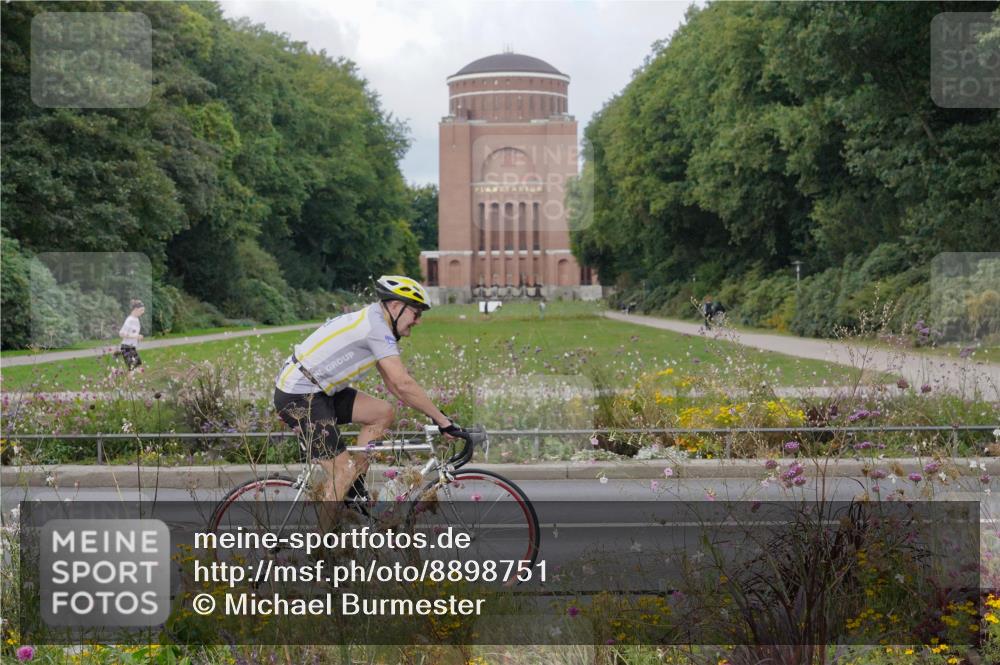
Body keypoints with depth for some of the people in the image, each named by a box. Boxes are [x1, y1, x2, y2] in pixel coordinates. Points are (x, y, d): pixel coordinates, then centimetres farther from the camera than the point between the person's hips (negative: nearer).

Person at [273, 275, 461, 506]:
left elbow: (394, 384, 17)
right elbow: (403, 384, -23)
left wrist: (433, 415, 11)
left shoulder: (373, 322, 13)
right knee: (343, 471, -10)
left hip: (316, 390, 10)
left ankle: (355, 487, 12)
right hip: (299, 398, -10)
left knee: (384, 413, 7)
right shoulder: (376, 327, -18)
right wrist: (442, 420, -17)